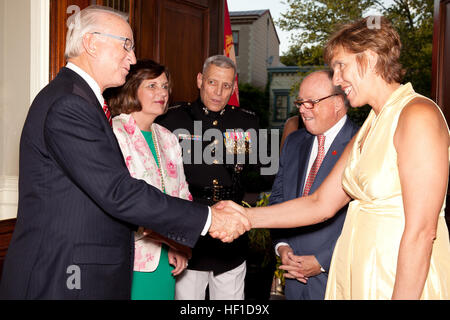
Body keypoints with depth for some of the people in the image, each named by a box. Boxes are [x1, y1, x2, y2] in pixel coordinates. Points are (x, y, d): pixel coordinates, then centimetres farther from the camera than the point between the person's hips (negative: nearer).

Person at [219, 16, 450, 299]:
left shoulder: (418, 115, -15)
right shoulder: (368, 128, 12)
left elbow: (421, 230, -20)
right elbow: (322, 203, 9)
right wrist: (247, 217, 3)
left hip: (402, 277, -7)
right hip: (356, 274, 8)